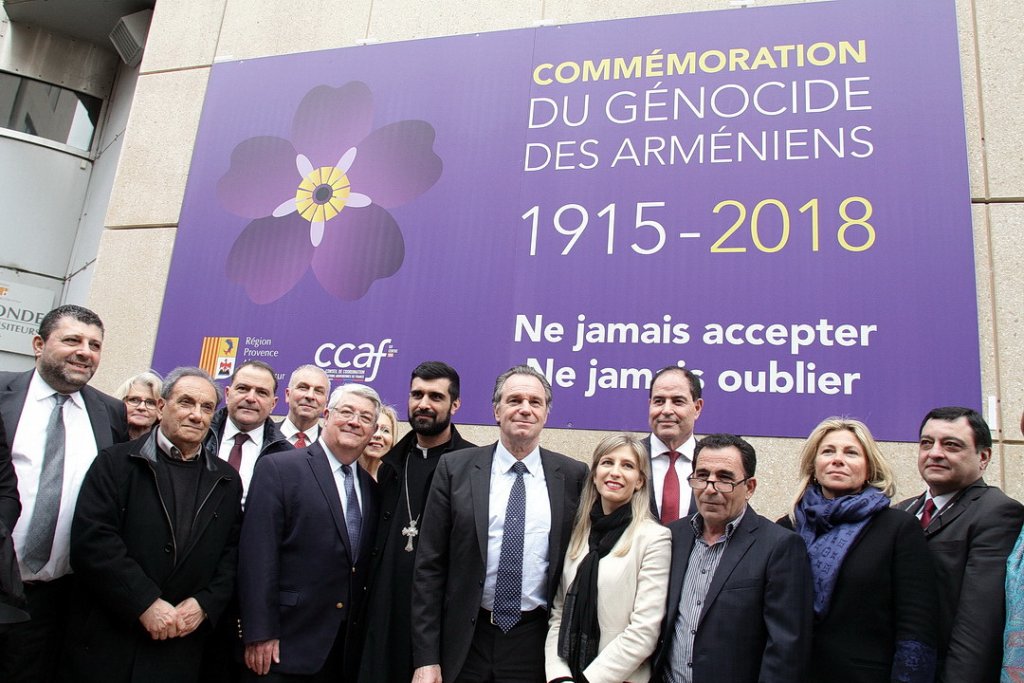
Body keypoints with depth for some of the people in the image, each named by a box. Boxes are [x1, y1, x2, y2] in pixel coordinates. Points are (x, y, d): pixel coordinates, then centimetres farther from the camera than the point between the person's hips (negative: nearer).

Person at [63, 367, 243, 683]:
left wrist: (205, 604, -10)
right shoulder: (116, 462, -3)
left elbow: (233, 552, 4)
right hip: (107, 638, -2)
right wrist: (145, 603, -17)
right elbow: (92, 540, -12)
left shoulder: (226, 480, 6)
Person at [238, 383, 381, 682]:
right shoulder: (278, 468, -7)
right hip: (287, 645, -5)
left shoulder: (371, 486, 10)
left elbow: (367, 564, 12)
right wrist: (260, 634, -15)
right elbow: (258, 554, -12)